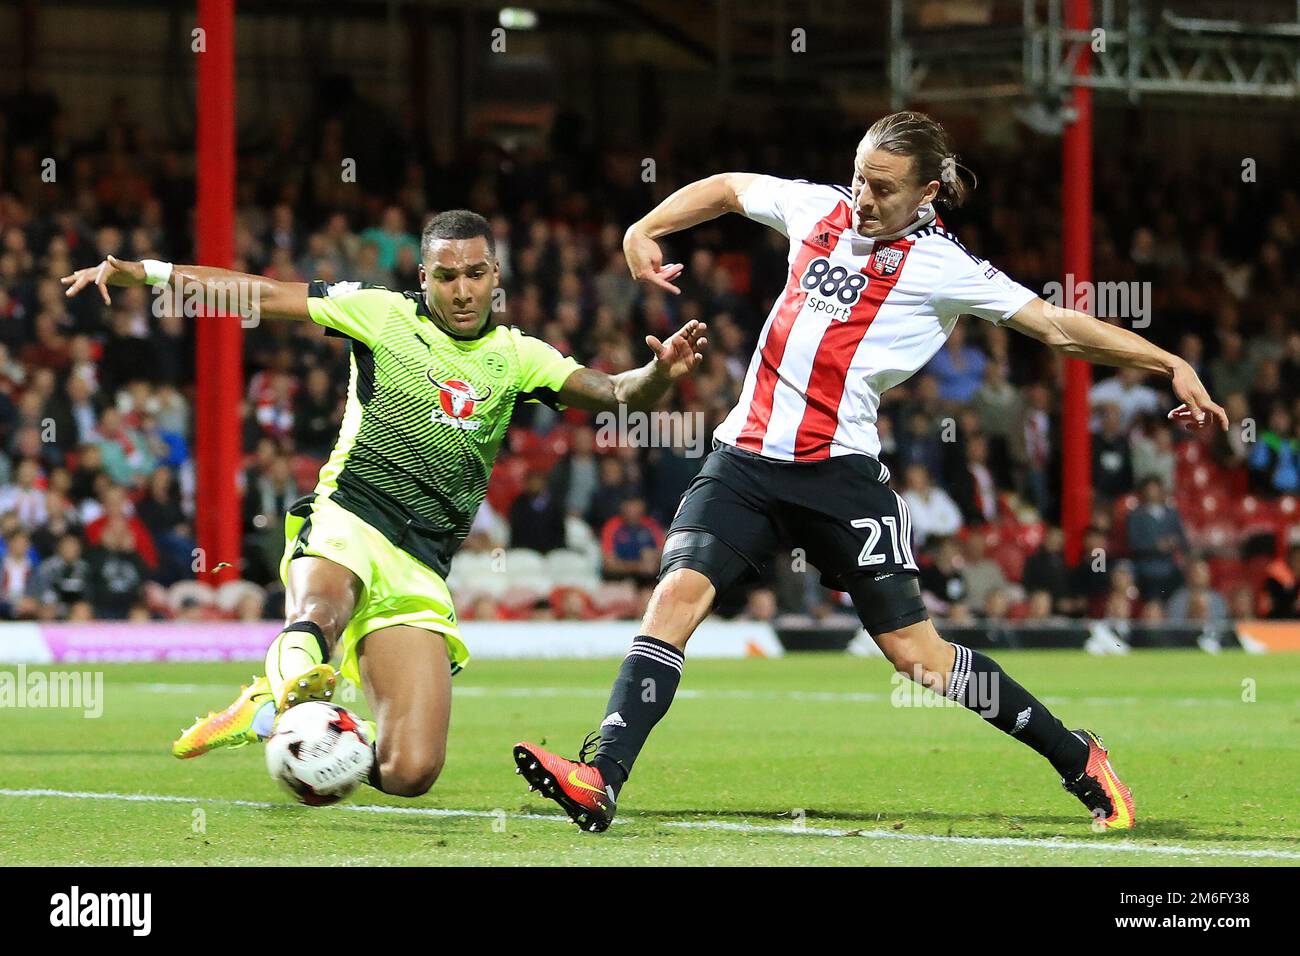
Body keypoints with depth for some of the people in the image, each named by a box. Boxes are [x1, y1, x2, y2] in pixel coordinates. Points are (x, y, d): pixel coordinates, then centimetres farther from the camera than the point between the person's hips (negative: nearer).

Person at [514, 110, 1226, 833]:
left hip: (839, 470, -4)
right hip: (745, 458, 4)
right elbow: (727, 188, 30)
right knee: (678, 592, -18)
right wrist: (645, 232, 20)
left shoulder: (942, 267, -2)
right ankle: (600, 783, -24)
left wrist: (1169, 364, -8)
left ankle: (1080, 759, 14)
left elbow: (1059, 327, -2)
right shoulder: (820, 208, 11)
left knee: (916, 652, -3)